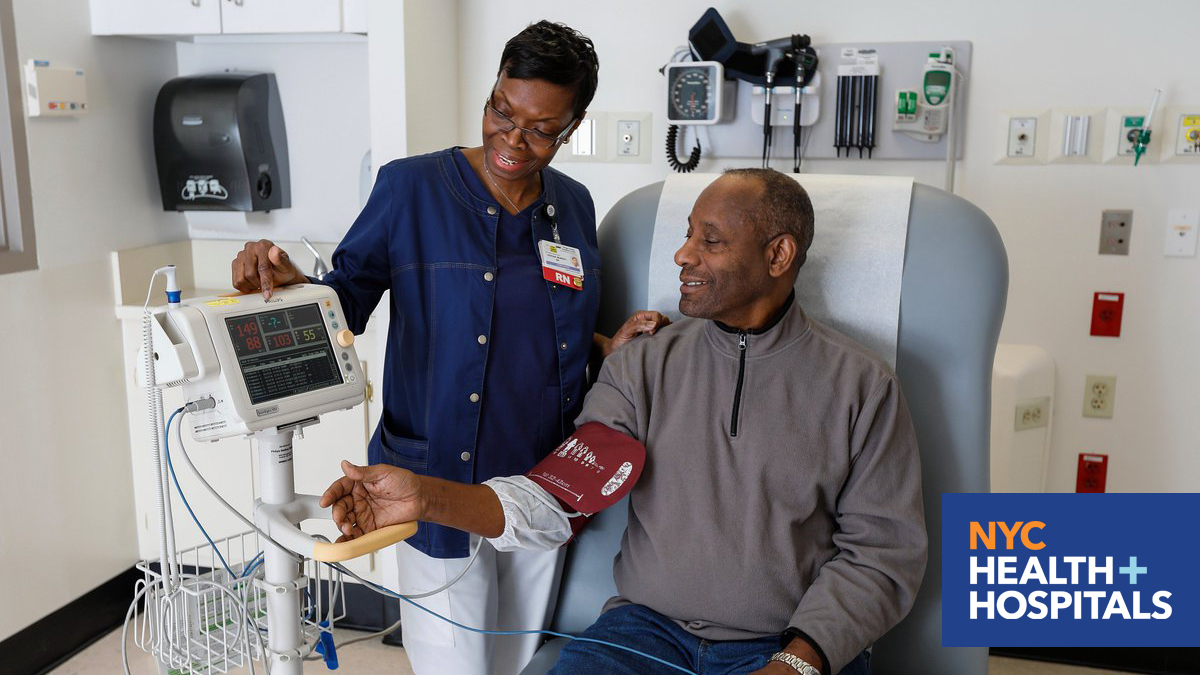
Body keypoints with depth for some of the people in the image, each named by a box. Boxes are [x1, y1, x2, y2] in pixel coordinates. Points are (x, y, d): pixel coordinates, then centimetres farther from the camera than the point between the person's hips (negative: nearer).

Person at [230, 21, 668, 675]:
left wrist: (607, 345, -2)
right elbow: (350, 296, -6)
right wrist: (292, 282, -25)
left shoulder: (573, 206, 4)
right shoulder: (411, 188, -10)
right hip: (440, 487, -4)